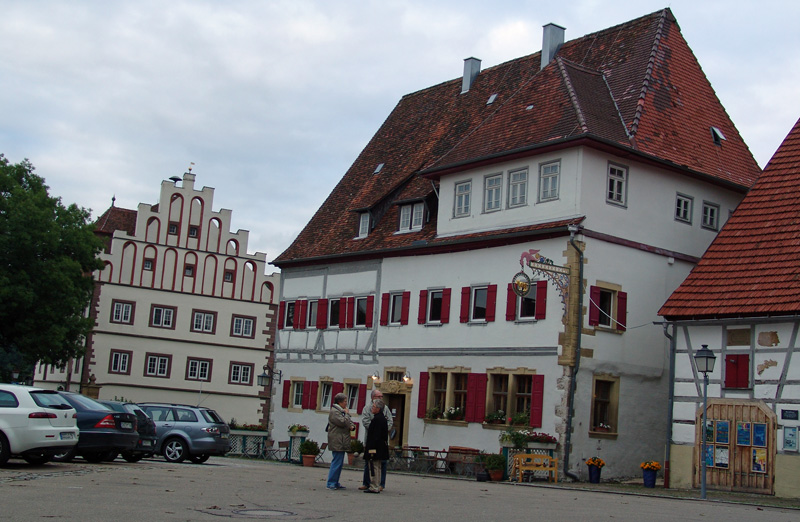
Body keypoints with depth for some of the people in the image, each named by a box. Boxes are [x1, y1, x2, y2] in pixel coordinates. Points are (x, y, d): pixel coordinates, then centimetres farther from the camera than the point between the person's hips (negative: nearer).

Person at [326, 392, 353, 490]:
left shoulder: (341, 411, 22)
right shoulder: (334, 411, -10)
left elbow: (349, 423, 28)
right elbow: (343, 422, -20)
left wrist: (351, 426, 5)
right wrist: (347, 414, -5)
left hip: (341, 442, 10)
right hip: (337, 442, -10)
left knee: (339, 462, 11)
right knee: (337, 462, -11)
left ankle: (335, 482, 16)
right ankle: (331, 483, -8)